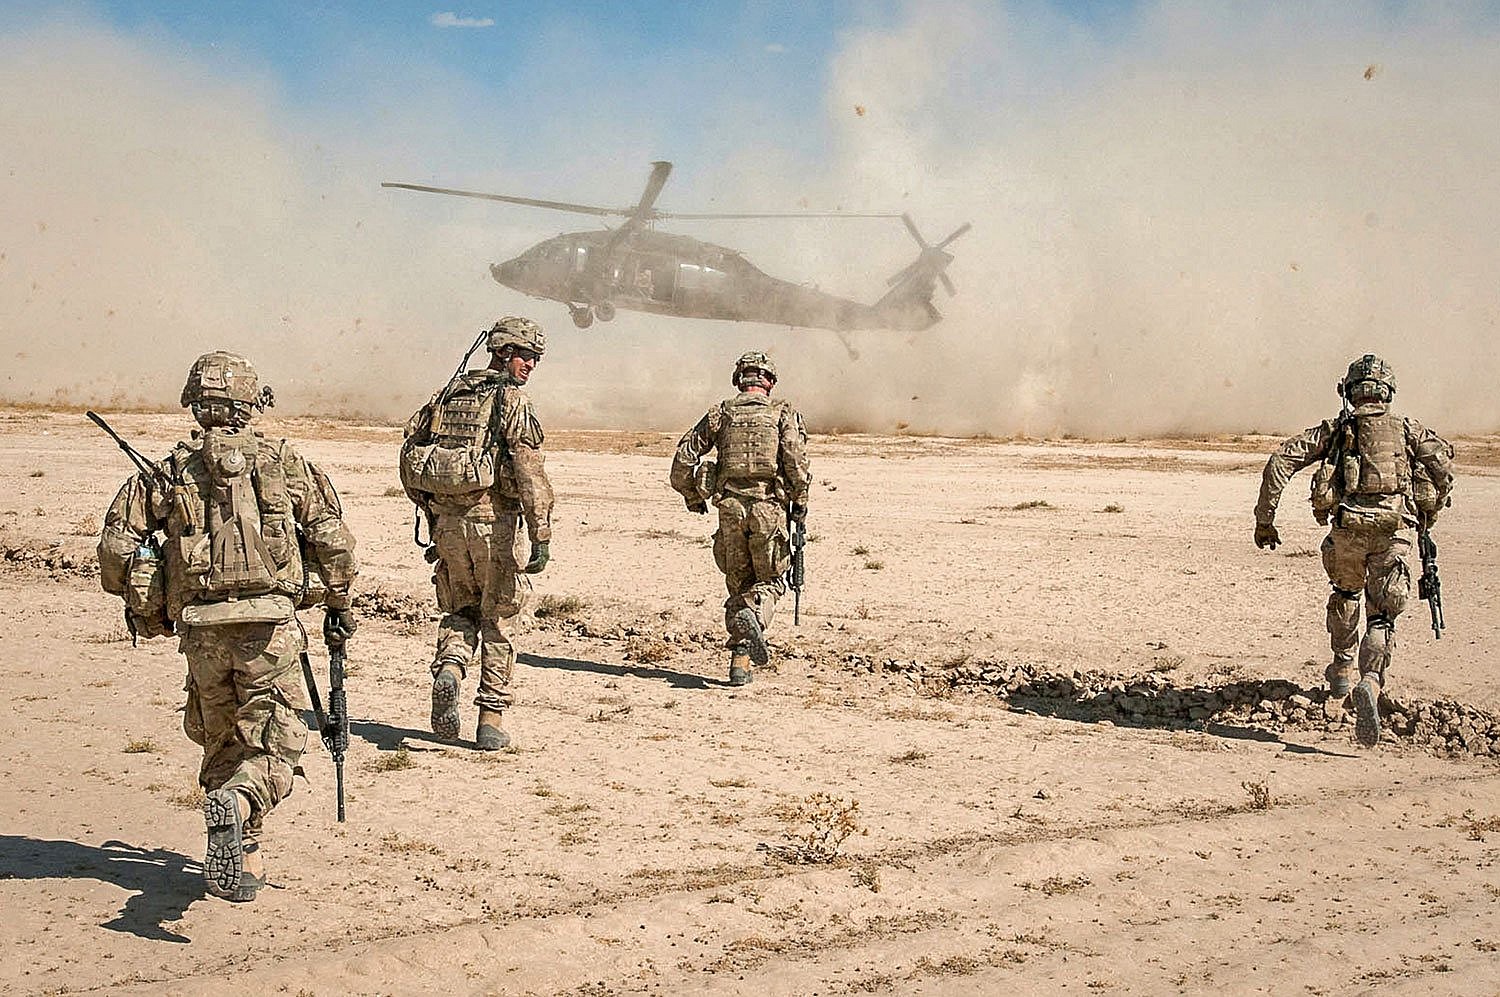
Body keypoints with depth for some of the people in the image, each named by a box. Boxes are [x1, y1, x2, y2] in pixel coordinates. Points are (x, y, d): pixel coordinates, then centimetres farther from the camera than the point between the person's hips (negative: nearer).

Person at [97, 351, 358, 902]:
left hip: (202, 630, 2)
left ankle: (240, 862, 19)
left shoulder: (168, 473, 8)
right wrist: (339, 605, 15)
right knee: (275, 745, 2)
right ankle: (238, 801, -29)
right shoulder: (285, 463, 6)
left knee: (223, 744, 18)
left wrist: (141, 607, 18)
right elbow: (332, 538, 2)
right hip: (271, 624, -2)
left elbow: (117, 546, 2)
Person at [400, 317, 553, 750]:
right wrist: (541, 534, -17)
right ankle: (491, 719, 10)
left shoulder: (448, 393, 11)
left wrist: (430, 509, 21)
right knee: (496, 619, 8)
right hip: (492, 521, -4)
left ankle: (449, 666, -9)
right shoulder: (512, 400, -7)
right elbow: (529, 472, -16)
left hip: (446, 521, 5)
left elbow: (411, 455, 12)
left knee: (460, 609, 21)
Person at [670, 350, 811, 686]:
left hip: (730, 508, 2)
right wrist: (799, 502, -1)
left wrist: (692, 497, 19)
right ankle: (752, 615, -21)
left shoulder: (720, 413, 10)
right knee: (769, 580, 12)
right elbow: (796, 460, -11)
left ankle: (740, 660, 6)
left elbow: (683, 459, 6)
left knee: (738, 583, 14)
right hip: (769, 508, -2)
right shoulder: (783, 413, 4)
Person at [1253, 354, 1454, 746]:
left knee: (1345, 593, 30)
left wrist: (1265, 517, 6)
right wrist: (1432, 509, 15)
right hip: (1393, 531, -1)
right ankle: (1370, 683, -26)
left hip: (1347, 530, 1)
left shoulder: (1334, 429, 15)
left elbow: (1282, 460, 4)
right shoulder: (1407, 429, 16)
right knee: (1382, 617, 0)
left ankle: (1341, 670, 41)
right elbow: (1442, 458, -1)